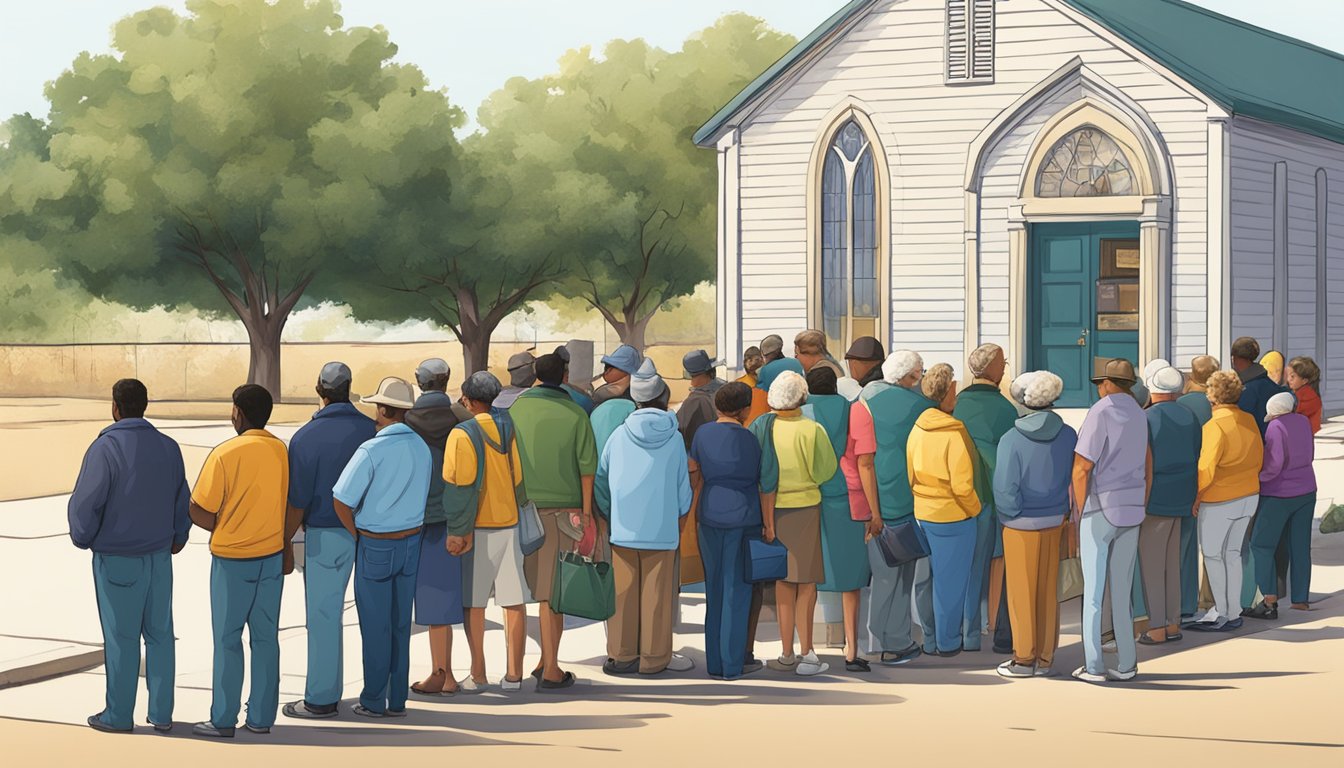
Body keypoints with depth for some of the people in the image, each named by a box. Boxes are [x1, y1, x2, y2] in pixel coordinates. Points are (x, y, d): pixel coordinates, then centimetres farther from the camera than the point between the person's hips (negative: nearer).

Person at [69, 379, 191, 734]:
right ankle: (161, 714, 13)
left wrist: (82, 538, 3)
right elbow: (182, 502, 9)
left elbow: (85, 504, -17)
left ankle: (118, 715, 11)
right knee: (159, 633, 9)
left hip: (116, 558, -5)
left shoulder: (105, 448, -16)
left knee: (121, 638, 3)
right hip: (159, 555, 5)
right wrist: (177, 537, 27)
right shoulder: (168, 447, 1)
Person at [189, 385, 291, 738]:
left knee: (228, 641, 4)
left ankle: (223, 720, 8)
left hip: (232, 560, -4)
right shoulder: (284, 452, -2)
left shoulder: (225, 454, -16)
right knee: (265, 638, 11)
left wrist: (222, 530, 5)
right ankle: (261, 718, 15)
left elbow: (200, 513, -15)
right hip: (272, 558, 4)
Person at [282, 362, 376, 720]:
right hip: (366, 531, 4)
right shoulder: (371, 429, -2)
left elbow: (298, 502, -11)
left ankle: (321, 698, 7)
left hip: (325, 535, -4)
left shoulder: (305, 438, -13)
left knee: (323, 616, 2)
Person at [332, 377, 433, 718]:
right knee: (400, 624, 12)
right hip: (411, 541, 5)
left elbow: (342, 500, -19)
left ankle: (374, 701, 11)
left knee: (375, 626, 4)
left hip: (375, 545, -5)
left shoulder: (371, 450, -19)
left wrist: (356, 535, -3)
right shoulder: (422, 448, -1)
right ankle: (398, 700, 17)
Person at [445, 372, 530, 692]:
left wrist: (458, 531, -13)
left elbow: (461, 486, -16)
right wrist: (524, 517, 12)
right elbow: (524, 477, 4)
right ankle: (513, 675, 10)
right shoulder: (512, 428, 2)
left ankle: (478, 675, 9)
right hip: (512, 522, 4)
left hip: (477, 529, -4)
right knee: (514, 602, 7)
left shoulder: (463, 434, -12)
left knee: (473, 603, 6)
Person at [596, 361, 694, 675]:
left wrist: (610, 515, 22)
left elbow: (599, 480, 8)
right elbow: (683, 488, 1)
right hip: (662, 531, -2)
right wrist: (680, 520, 18)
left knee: (623, 593, 8)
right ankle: (653, 658, 7)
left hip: (624, 531, 2)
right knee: (658, 595, 4)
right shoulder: (674, 438, -5)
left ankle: (622, 655, 11)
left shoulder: (620, 436, -1)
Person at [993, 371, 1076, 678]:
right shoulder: (1068, 436, -4)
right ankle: (1045, 658, 16)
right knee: (1049, 592, 12)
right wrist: (1066, 514, 10)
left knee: (1022, 592, 6)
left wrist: (1009, 515, 0)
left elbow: (1005, 488, -16)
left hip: (1021, 525, -4)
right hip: (1055, 523, 4)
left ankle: (1024, 659, 11)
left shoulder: (1012, 439, -15)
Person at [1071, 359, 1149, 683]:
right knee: (1123, 590, 10)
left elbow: (1082, 468, -16)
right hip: (1131, 510, 6)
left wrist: (1079, 512, -7)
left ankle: (1093, 666, 0)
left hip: (1099, 509, -6)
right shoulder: (1139, 415, 10)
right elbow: (1148, 465, 16)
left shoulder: (1100, 413, -12)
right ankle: (1126, 663, 10)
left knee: (1093, 590, -1)